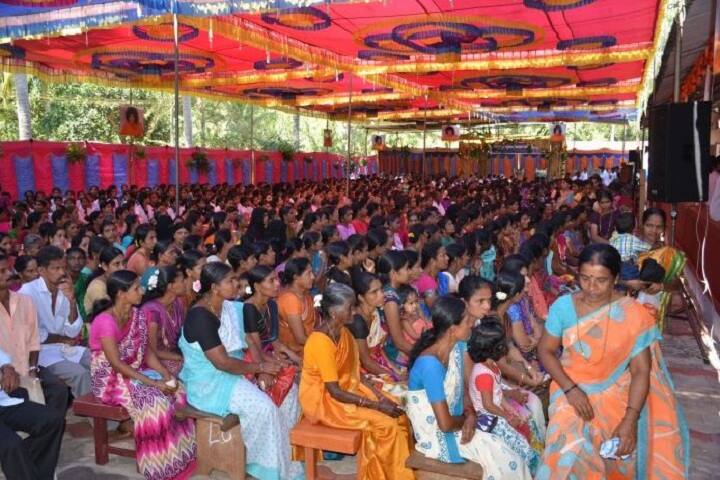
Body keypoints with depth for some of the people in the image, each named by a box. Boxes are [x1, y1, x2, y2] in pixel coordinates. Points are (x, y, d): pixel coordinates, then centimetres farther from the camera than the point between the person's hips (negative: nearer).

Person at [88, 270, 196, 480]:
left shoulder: (138, 315, 2)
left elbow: (147, 352, 5)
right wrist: (152, 382, -26)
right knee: (154, 401, -28)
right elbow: (116, 364, -24)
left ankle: (175, 454, -1)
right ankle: (156, 462, -9)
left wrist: (166, 374, -10)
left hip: (135, 372, 7)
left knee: (176, 392, -12)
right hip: (110, 379, -7)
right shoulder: (105, 321, -22)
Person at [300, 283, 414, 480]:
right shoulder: (321, 342, -25)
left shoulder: (344, 333, 1)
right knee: (384, 424, -18)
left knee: (398, 415, -3)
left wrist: (380, 397, -5)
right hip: (324, 401, -8)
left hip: (347, 389, 8)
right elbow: (335, 392, -25)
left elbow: (356, 374, 8)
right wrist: (376, 405, -22)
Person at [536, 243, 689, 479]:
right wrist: (570, 389, -14)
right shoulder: (563, 306, -8)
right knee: (570, 452, -15)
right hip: (572, 390, 0)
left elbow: (641, 370, -11)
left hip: (617, 395, 0)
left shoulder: (634, 315, -12)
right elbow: (545, 350, -1)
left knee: (622, 449, -13)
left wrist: (630, 419, -19)